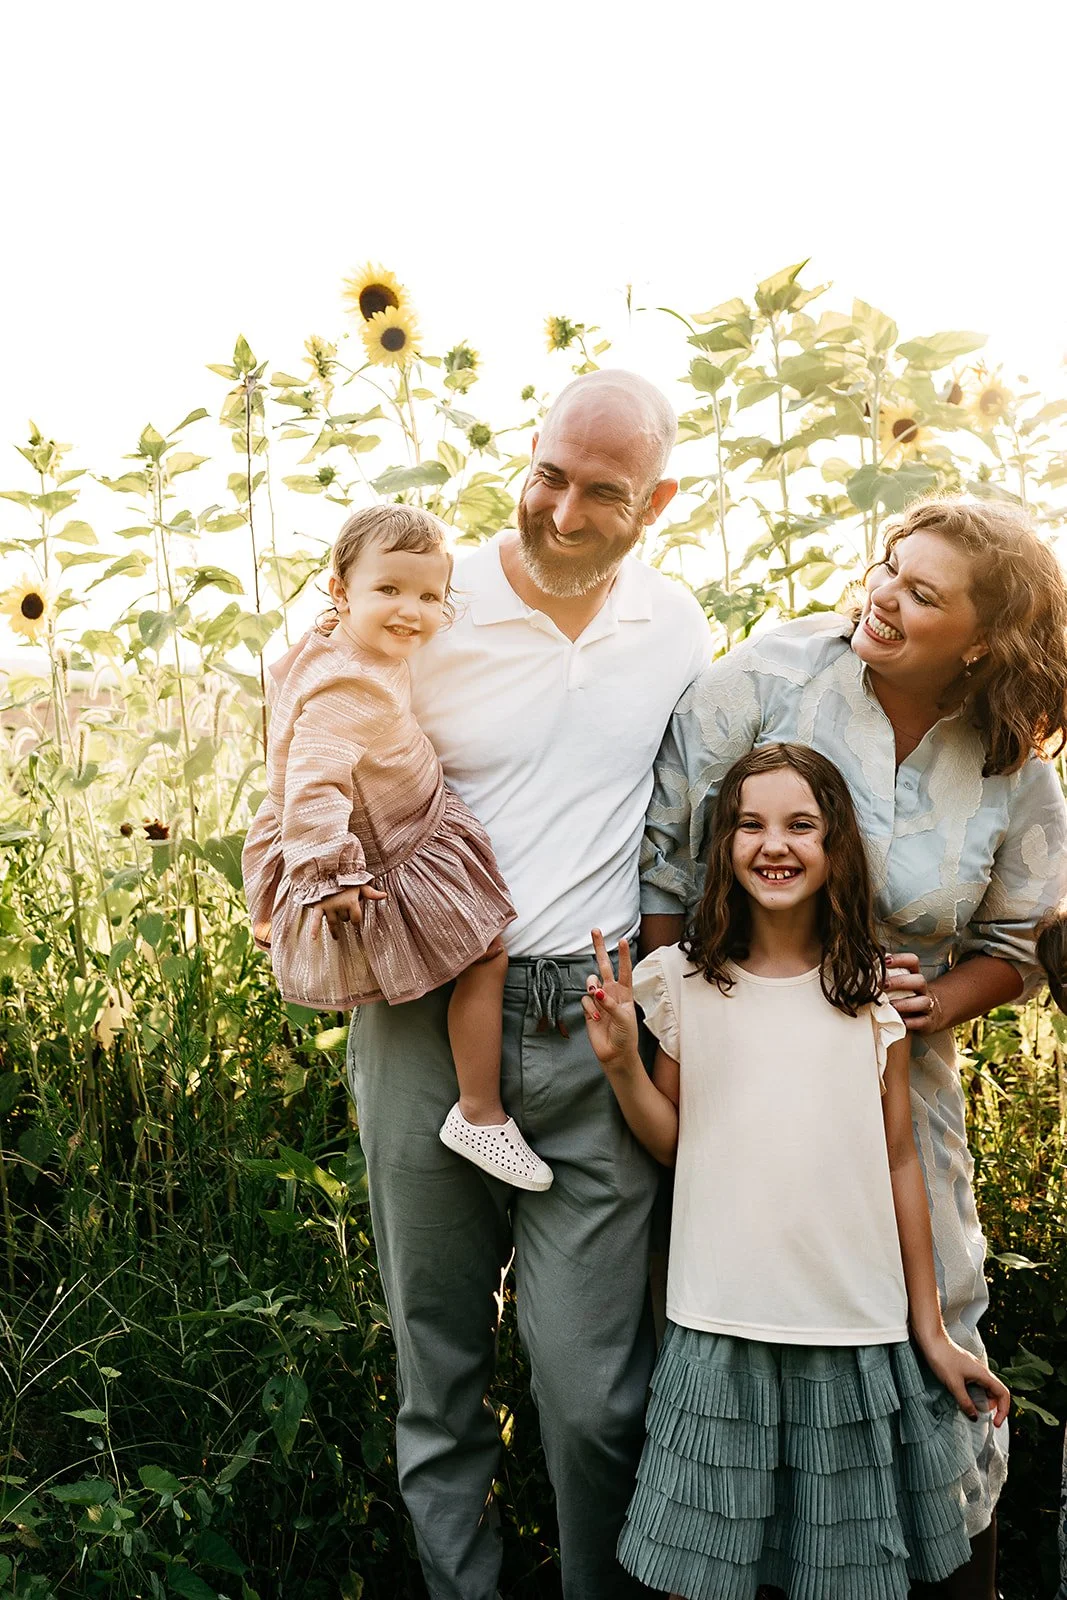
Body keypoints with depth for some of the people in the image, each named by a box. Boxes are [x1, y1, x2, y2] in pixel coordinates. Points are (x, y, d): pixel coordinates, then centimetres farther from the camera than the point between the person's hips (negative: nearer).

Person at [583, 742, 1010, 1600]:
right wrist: (622, 1062, -12)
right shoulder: (687, 981, -1)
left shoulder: (875, 991, 0)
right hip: (721, 1330, 0)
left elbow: (900, 1161, 5)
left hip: (858, 1329, 1)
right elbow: (670, 1143, 4)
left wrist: (929, 1331, 8)